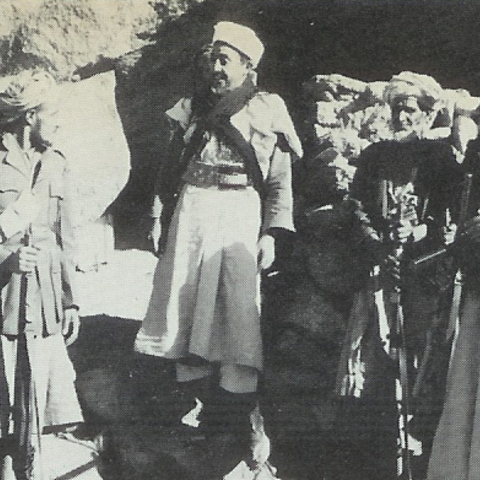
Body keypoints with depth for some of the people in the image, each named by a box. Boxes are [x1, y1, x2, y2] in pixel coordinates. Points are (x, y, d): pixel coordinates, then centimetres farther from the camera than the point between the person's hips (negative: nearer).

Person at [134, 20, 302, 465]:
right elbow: (170, 168, 16)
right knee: (185, 301, 5)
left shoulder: (266, 112, 2)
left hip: (240, 216, -4)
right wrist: (160, 216, 10)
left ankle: (236, 403, 0)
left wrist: (270, 234, -7)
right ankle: (193, 393, 17)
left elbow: (281, 181, 1)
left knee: (238, 306, -6)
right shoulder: (194, 108, 12)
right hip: (191, 213, 4)